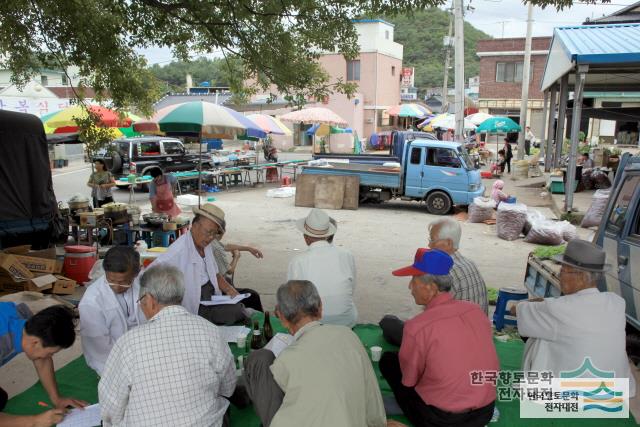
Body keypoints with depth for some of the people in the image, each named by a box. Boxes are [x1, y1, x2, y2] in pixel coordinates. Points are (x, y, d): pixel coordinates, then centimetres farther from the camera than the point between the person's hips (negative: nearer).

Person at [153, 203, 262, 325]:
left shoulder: (205, 245, 8)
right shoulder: (179, 250, -19)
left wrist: (229, 290, -1)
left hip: (213, 295, 9)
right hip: (195, 308, -9)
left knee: (251, 296, -1)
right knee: (237, 311, -24)